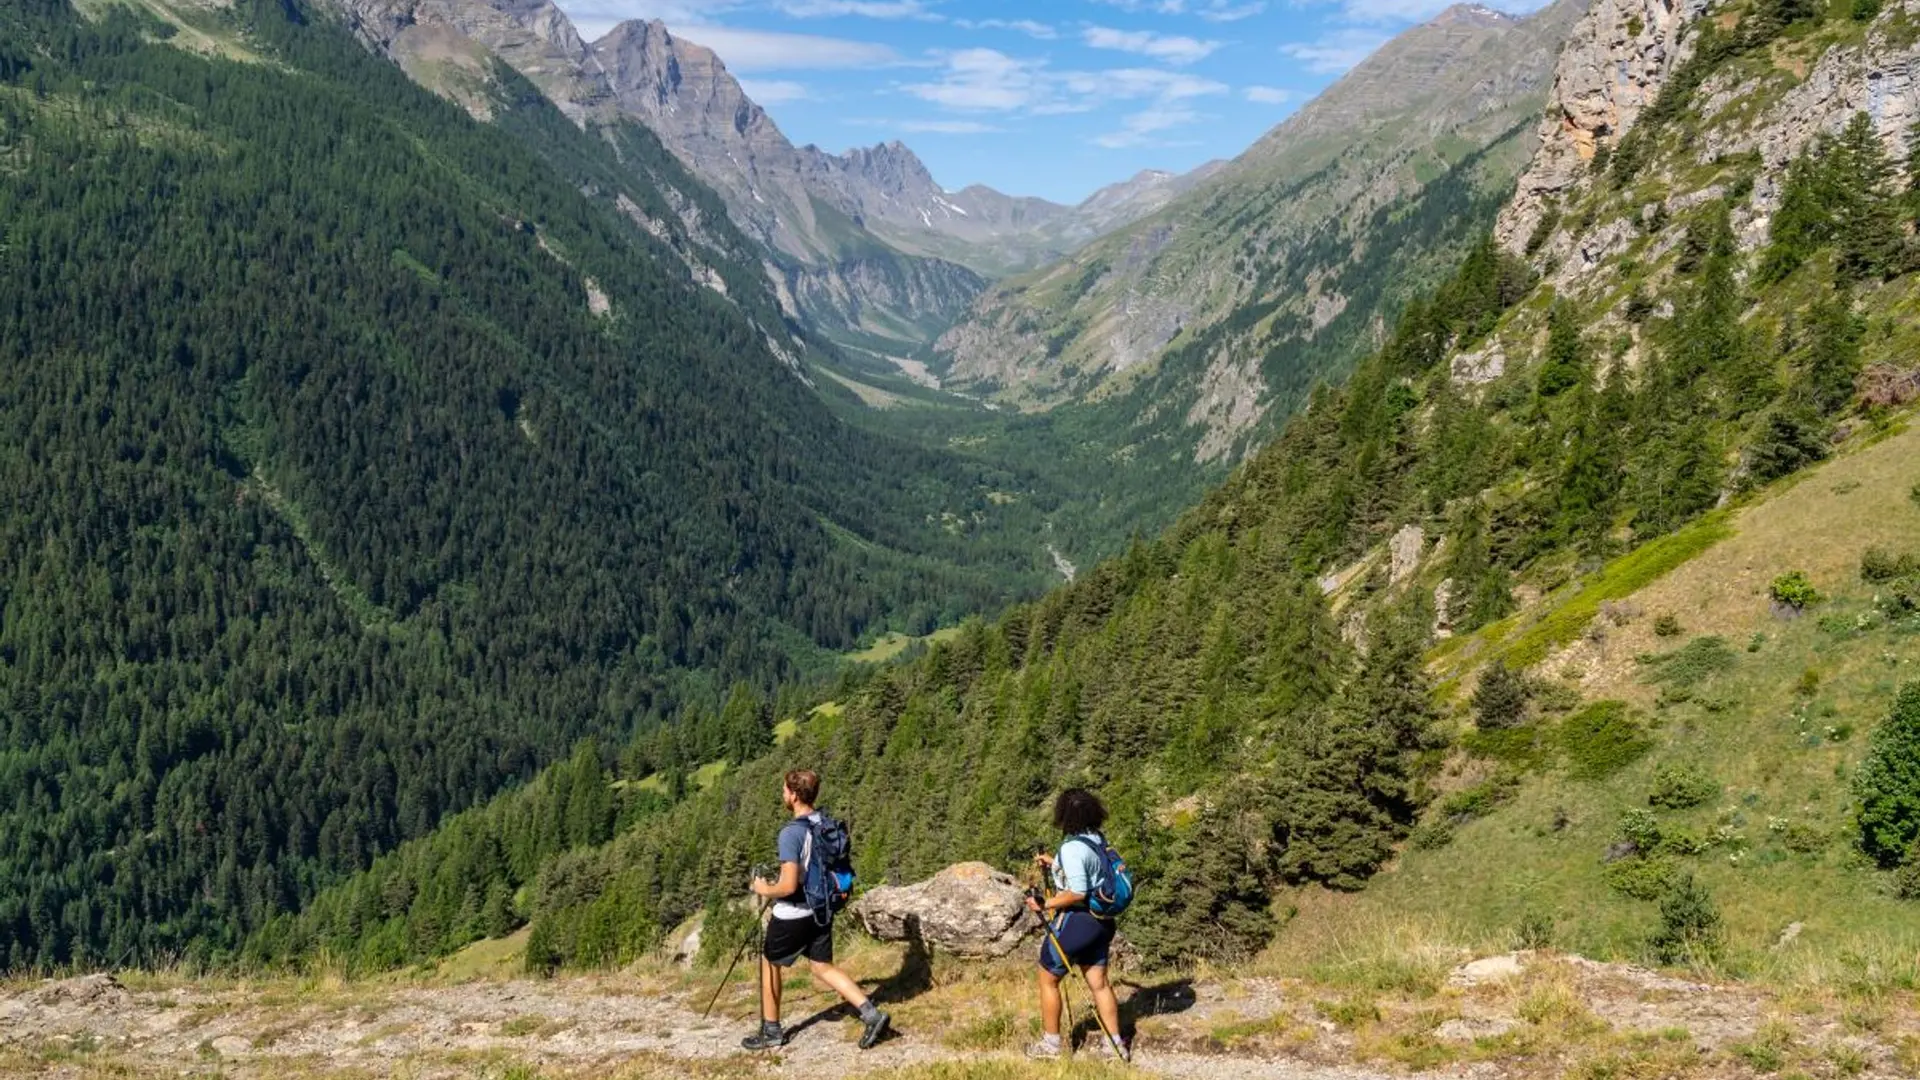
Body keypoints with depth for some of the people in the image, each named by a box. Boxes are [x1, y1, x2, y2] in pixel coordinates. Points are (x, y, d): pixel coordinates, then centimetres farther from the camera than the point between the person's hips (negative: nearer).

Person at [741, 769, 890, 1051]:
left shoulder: (791, 833, -24)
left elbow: (788, 886, -27)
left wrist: (765, 890, -8)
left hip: (793, 914, -7)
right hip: (822, 909, 7)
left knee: (770, 965, 15)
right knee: (823, 967, 15)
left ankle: (771, 1032, 25)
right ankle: (871, 1014, 3)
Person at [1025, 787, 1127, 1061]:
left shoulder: (1072, 848, -23)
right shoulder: (1098, 840, 3)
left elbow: (1077, 893, -27)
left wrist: (1045, 905, -19)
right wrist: (1054, 864, 18)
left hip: (1075, 922, -8)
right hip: (1099, 921, 8)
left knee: (1048, 980, 9)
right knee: (1099, 983, 15)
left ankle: (1050, 1043, 18)